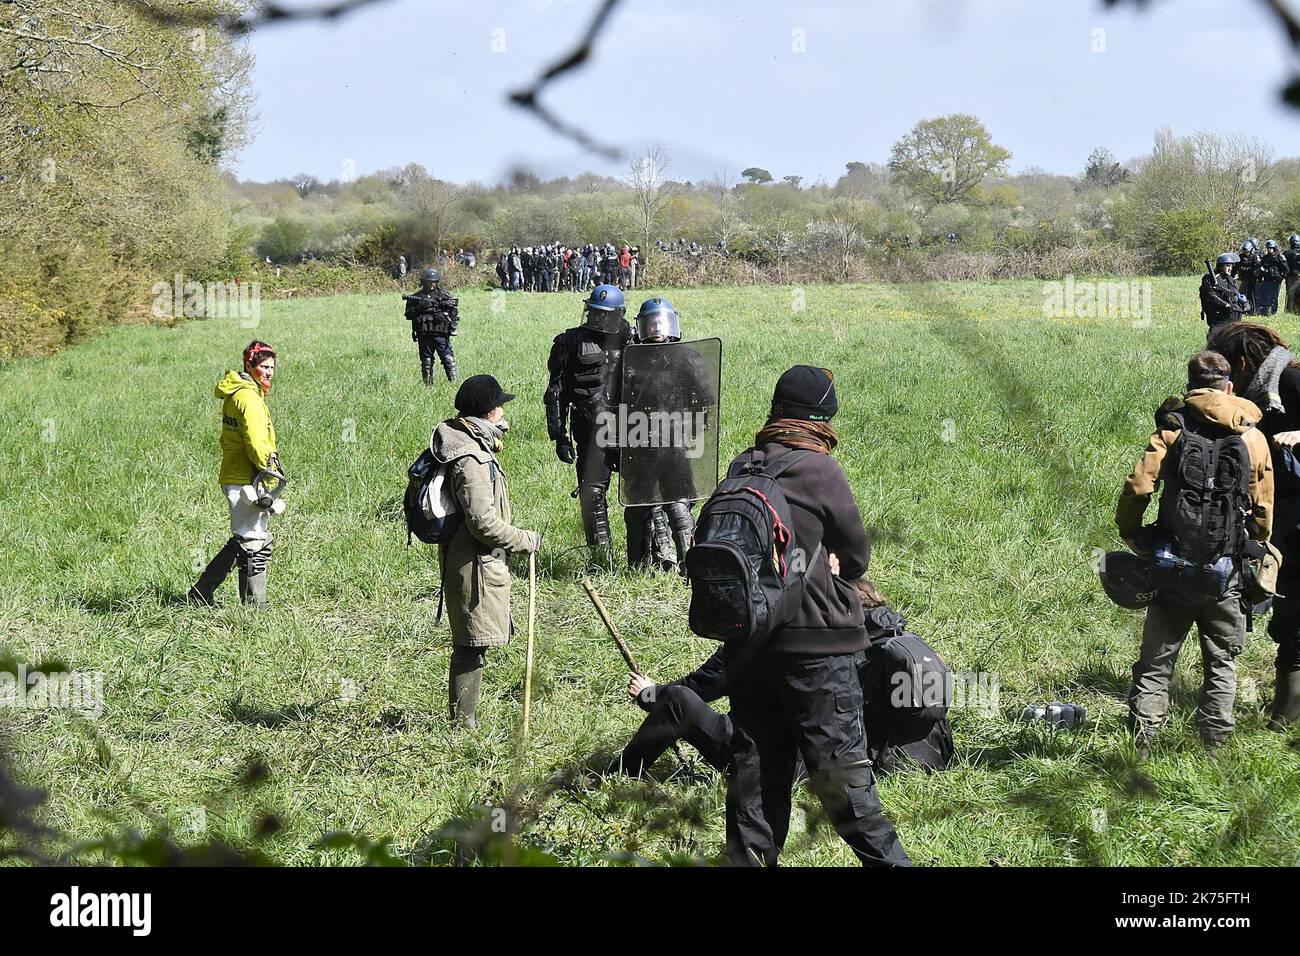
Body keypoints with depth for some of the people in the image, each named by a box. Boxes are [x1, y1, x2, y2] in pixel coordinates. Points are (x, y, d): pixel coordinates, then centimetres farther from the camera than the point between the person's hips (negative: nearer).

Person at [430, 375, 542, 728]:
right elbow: (483, 523, -23)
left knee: (470, 645, 16)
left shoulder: (473, 447, 11)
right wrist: (526, 540, -12)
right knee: (472, 646, -4)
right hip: (476, 564, -11)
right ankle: (463, 722, 1)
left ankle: (462, 719, 24)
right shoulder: (472, 460, -22)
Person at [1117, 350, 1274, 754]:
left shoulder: (1171, 431, -2)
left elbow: (1137, 489, -11)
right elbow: (1263, 512, 7)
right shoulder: (1253, 438, 3)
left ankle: (1142, 743, 0)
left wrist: (1134, 539, 3)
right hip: (1226, 576, 1)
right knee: (1222, 663, 13)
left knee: (1156, 661, 8)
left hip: (1173, 570, -1)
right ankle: (1215, 746, 10)